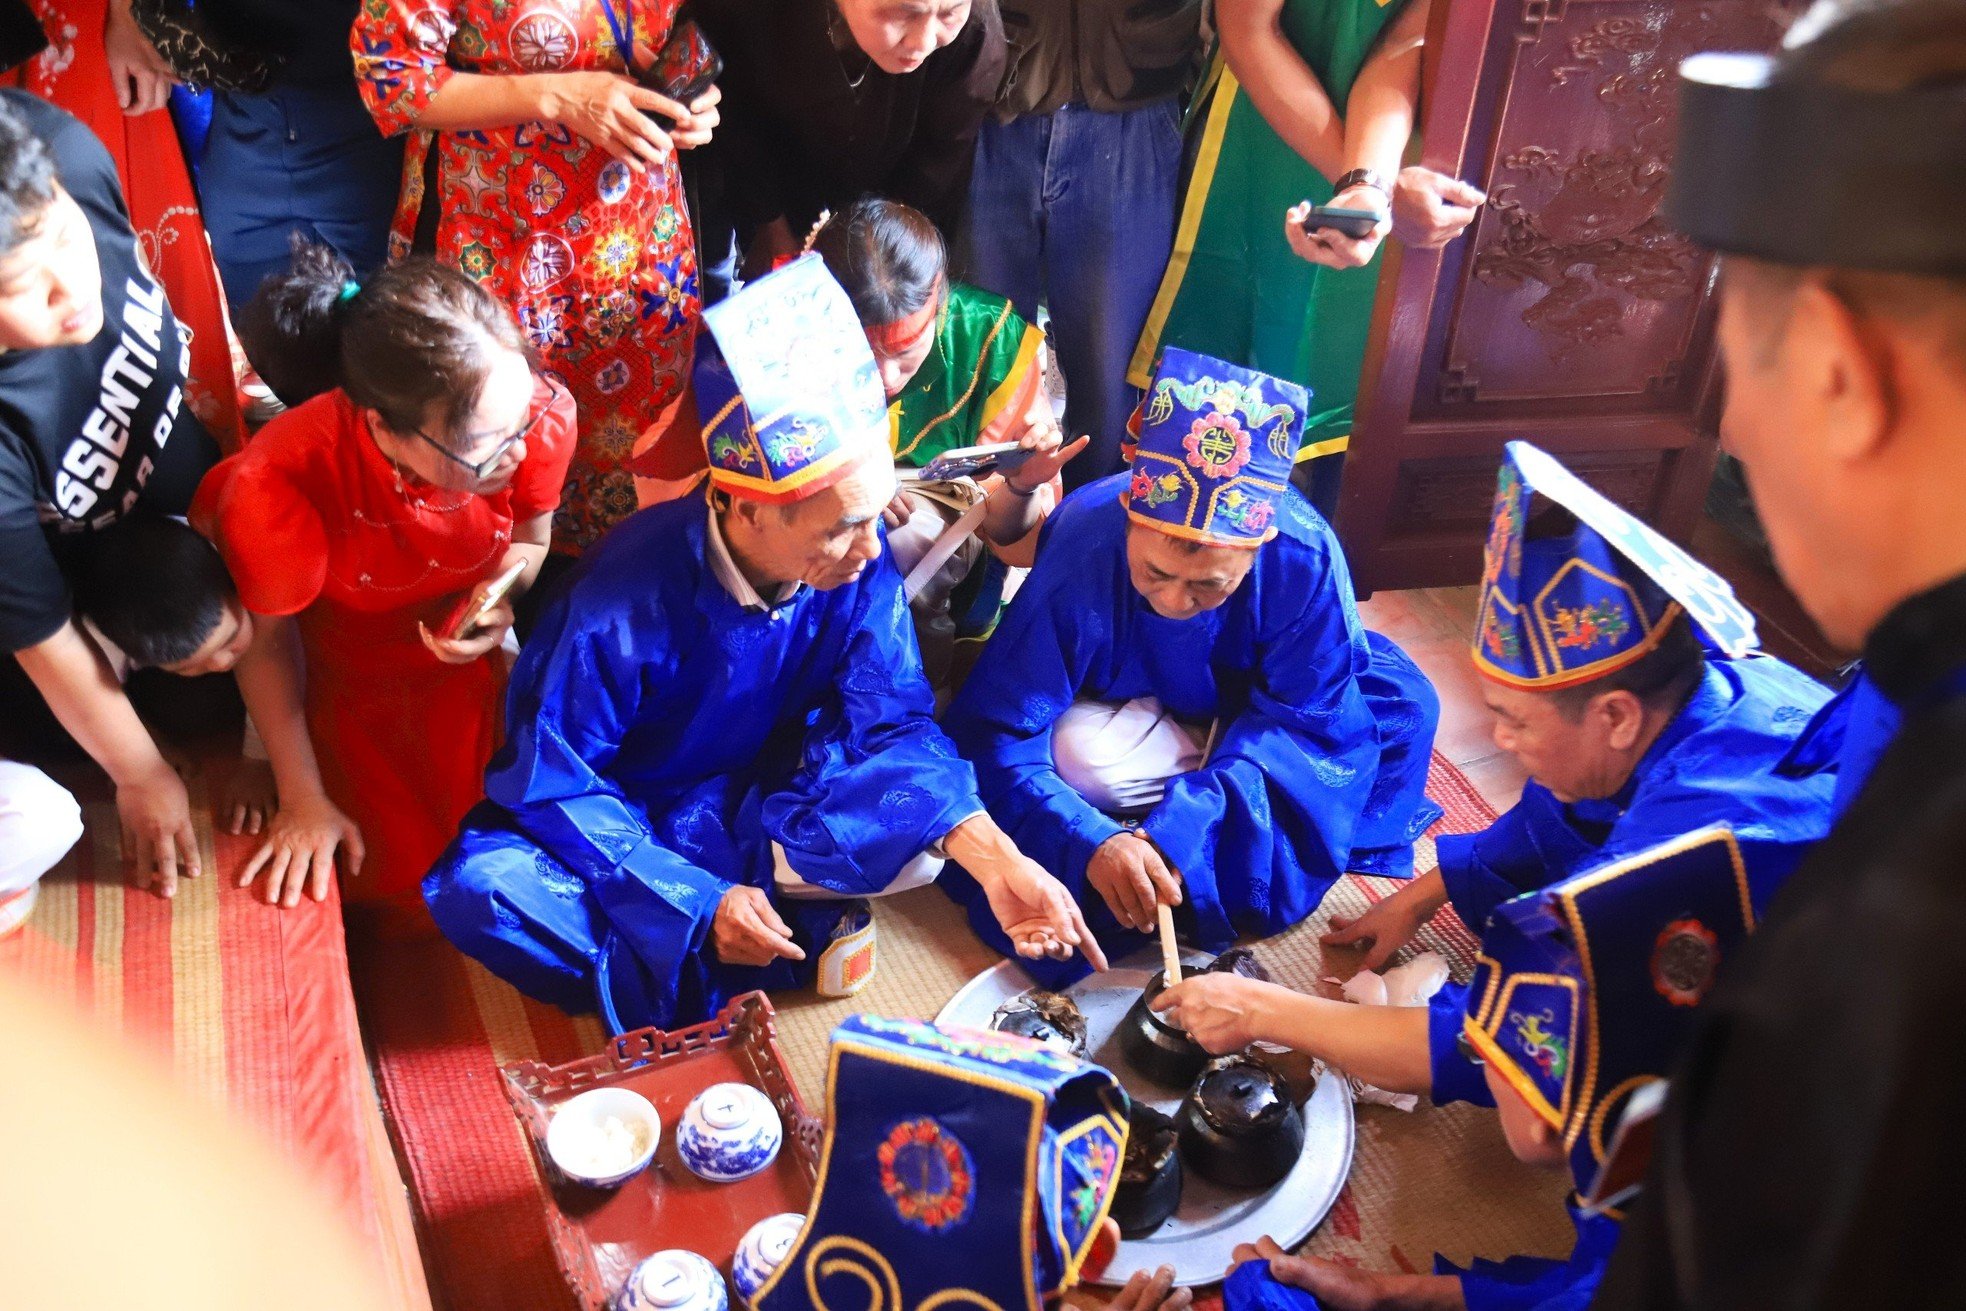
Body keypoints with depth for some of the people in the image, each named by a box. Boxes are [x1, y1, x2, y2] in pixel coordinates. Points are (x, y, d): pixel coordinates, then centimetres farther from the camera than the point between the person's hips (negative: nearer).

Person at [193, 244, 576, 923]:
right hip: (334, 673, -3)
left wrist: (497, 600, -27)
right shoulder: (277, 487, -39)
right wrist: (304, 800, -9)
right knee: (407, 884, -2)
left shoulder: (542, 416, -32)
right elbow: (265, 640, -16)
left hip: (464, 656, 3)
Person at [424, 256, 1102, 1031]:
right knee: (483, 888, -32)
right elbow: (551, 778, -22)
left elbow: (895, 724, -17)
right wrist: (701, 903, -31)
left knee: (921, 803, -24)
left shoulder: (859, 568, -19)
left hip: (758, 804, 2)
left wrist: (997, 861, -33)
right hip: (626, 819, -2)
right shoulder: (627, 596, -29)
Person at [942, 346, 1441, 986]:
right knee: (1073, 751, -35)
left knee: (1400, 702, -20)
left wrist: (1179, 831, -37)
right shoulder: (1081, 547, -37)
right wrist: (1092, 842, -51)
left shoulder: (1306, 554, -33)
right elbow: (997, 732, -35)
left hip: (1244, 706, 2)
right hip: (1120, 710, -1)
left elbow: (1308, 714, -24)